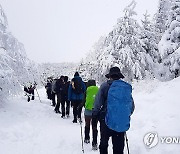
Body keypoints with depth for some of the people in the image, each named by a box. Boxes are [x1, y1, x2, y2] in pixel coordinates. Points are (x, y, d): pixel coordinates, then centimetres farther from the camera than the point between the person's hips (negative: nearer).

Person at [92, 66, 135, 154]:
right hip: (122, 124, 3)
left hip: (107, 121, -2)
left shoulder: (105, 86, -6)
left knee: (103, 143, 16)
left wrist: (94, 115, 6)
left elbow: (97, 103, -9)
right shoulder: (127, 87, 4)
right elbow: (132, 106, 11)